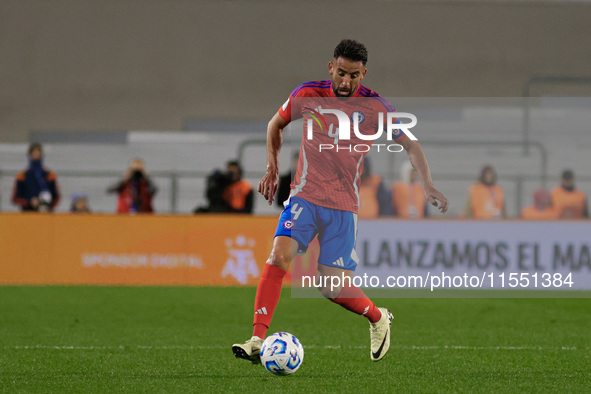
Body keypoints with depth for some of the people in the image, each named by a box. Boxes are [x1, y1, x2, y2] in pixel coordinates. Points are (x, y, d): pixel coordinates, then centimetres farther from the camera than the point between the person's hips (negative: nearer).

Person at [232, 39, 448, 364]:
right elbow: (276, 124, 16)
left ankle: (378, 319, 27)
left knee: (333, 288, -5)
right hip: (305, 195, 1)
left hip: (344, 206, -1)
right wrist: (272, 169, 9)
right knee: (279, 257, -23)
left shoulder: (375, 107, -6)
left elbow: (410, 145, 6)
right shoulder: (308, 95, -3)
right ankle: (257, 341, -22)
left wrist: (429, 187, -5)